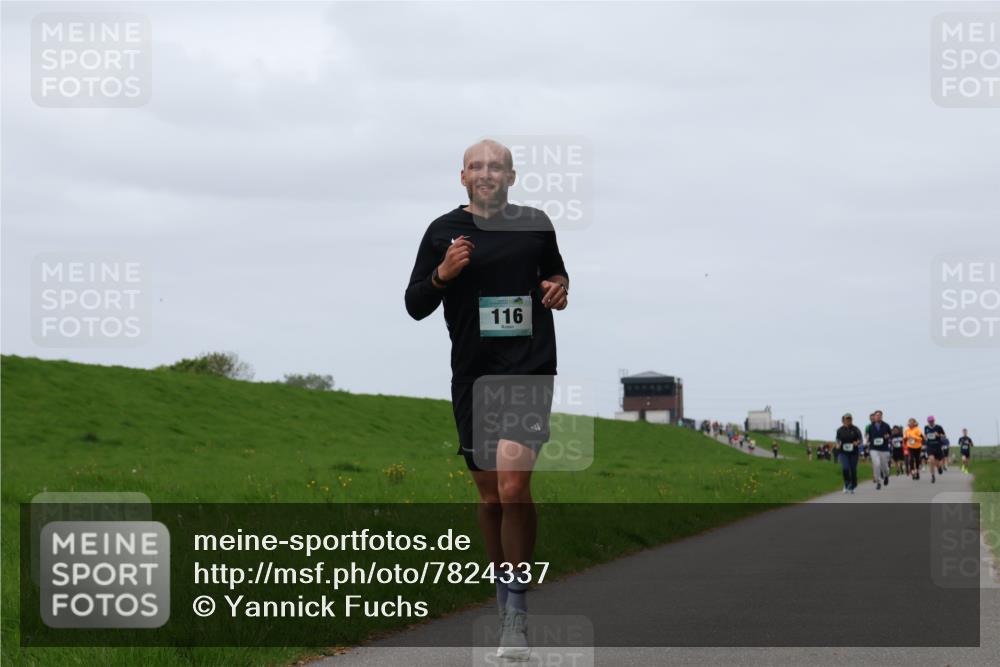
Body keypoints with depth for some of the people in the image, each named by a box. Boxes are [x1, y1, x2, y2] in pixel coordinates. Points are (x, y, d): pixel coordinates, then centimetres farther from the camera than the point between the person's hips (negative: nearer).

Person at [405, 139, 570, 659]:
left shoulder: (535, 224, 6)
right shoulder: (444, 231, 4)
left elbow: (556, 272, 25)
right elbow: (415, 306, 5)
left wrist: (559, 287, 2)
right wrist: (442, 273, -13)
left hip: (529, 369, -2)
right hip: (472, 376, 2)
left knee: (513, 485, -18)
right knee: (489, 493, 11)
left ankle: (515, 614, -13)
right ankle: (504, 593, 29)